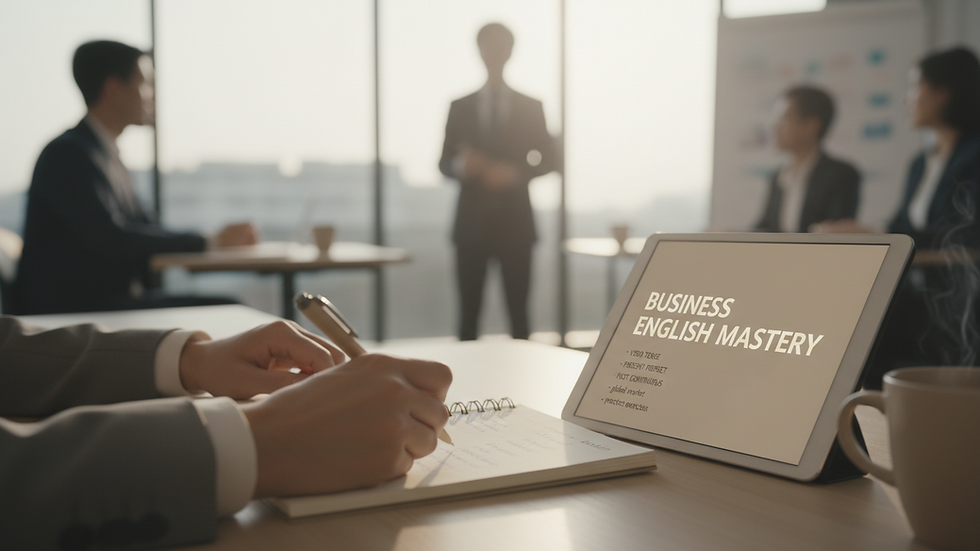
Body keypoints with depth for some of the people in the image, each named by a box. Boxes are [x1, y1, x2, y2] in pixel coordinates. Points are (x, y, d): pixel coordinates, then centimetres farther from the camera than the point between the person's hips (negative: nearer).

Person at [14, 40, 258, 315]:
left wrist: (224, 238, -1)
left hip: (110, 300, 9)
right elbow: (110, 239, -23)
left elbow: (144, 229, 15)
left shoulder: (106, 154, 16)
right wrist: (209, 242, -18)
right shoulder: (68, 153, -13)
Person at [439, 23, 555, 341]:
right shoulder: (460, 107, 8)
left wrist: (514, 172, -13)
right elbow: (444, 163, 7)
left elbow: (547, 161, 5)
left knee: (518, 310, 1)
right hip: (472, 222, 1)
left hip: (515, 221, 0)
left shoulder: (530, 107, 6)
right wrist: (462, 165, -16)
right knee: (469, 311, 2)